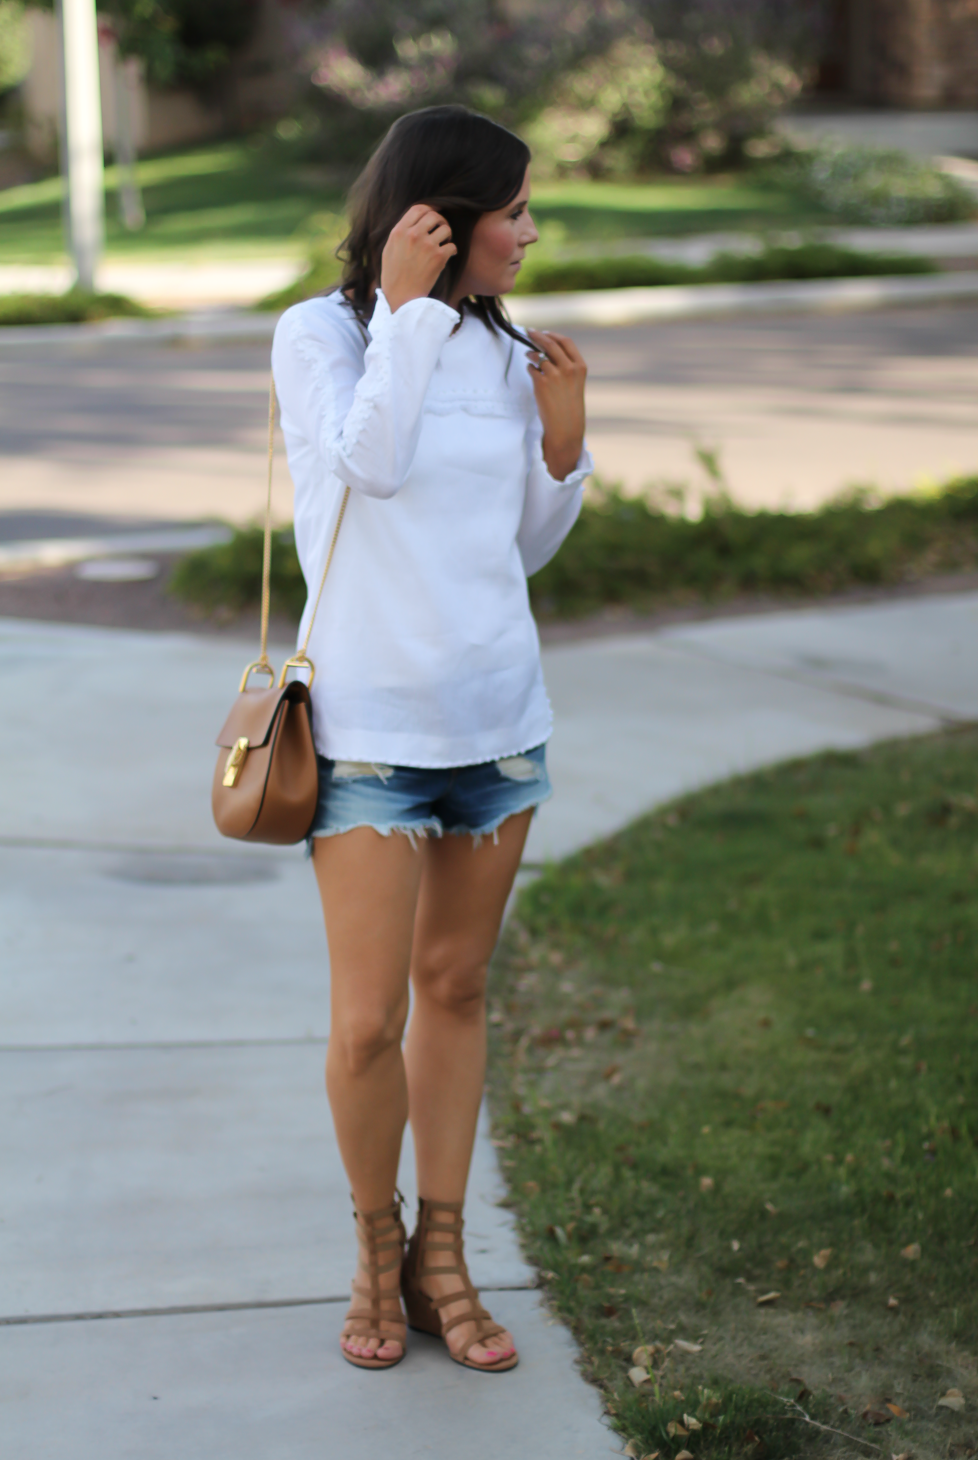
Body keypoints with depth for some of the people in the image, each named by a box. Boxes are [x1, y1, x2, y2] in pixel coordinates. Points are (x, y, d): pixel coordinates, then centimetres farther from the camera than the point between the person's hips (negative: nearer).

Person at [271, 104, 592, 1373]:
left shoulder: (503, 352, 7)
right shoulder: (319, 333, -4)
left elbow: (526, 548, 13)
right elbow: (371, 459, -23)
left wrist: (563, 441, -2)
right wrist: (404, 306, -16)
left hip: (500, 718, 5)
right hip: (372, 728, -4)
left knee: (455, 990, 11)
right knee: (367, 1024, -4)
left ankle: (441, 1257, 23)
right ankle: (377, 1245, 20)